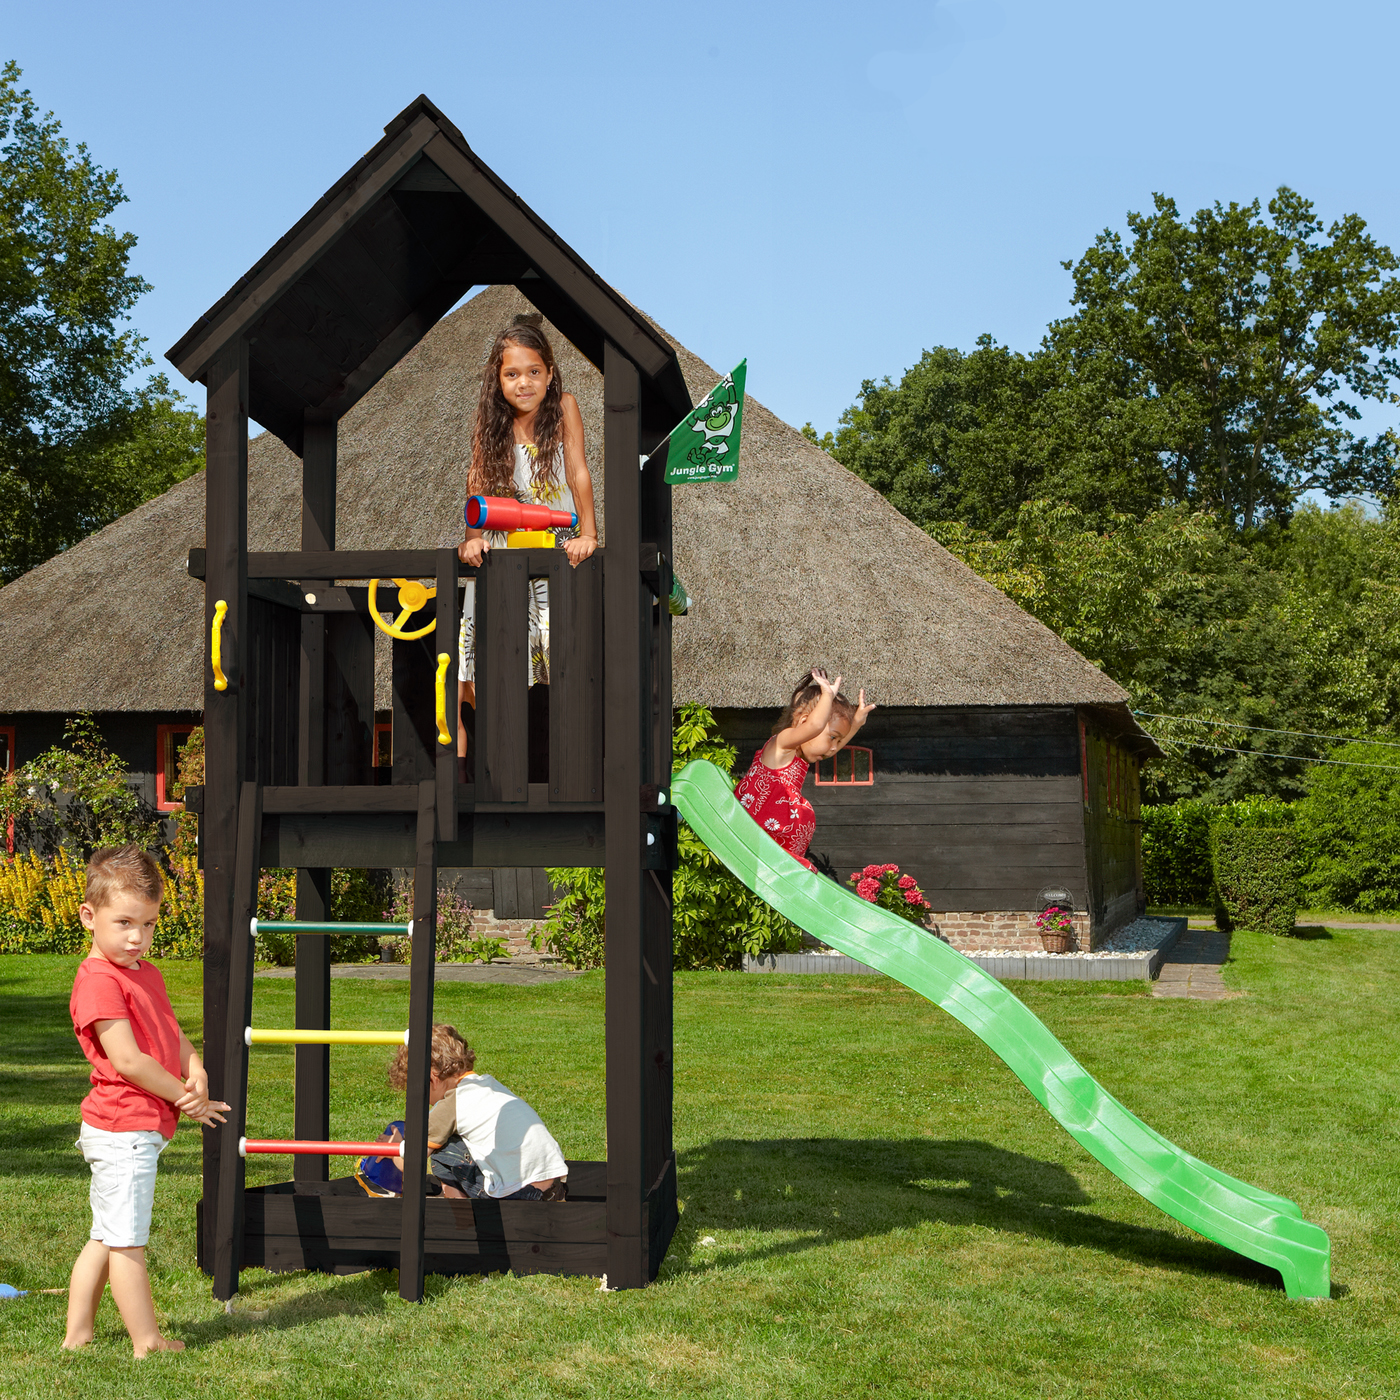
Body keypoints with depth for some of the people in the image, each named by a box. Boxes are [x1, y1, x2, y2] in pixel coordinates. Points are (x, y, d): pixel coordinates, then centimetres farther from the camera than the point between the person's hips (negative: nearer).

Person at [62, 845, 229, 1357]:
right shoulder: (98, 981, -17)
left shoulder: (146, 975, 14)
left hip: (138, 1130, 10)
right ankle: (149, 1345, 8)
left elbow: (172, 1036, 15)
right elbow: (128, 1061, -21)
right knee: (127, 1242, 0)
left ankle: (76, 1337, 25)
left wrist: (197, 1072, -6)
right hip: (124, 1131, -10)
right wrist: (186, 1096, -13)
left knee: (105, 1239, 16)